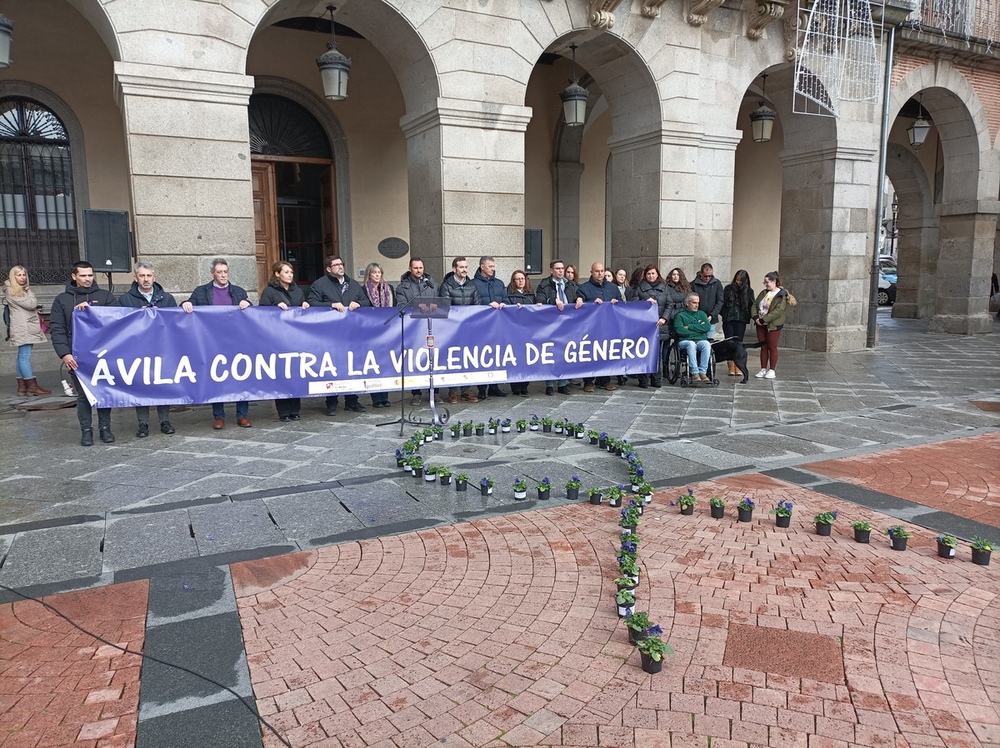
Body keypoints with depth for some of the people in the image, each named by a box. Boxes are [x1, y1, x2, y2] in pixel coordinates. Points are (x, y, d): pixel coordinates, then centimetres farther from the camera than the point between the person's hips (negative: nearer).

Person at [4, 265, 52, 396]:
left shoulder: (24, 290, 21)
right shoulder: (11, 291, -6)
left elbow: (32, 306, 22)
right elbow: (31, 304, -13)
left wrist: (35, 309, 1)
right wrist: (29, 292, 3)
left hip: (29, 328, 9)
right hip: (22, 328, -9)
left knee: (22, 357, 8)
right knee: (25, 357, -10)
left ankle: (22, 388, 9)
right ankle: (33, 387, -13)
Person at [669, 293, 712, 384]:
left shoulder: (702, 314, 22)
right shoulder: (680, 315, 10)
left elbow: (707, 327, 3)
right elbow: (679, 330, -8)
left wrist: (690, 327, -3)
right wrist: (698, 330, -1)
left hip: (701, 340, 3)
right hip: (685, 341, -3)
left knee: (706, 344, -32)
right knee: (691, 344, -38)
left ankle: (702, 372, -34)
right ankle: (694, 373, -40)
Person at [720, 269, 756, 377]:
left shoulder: (749, 291, 8)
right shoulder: (728, 289, 7)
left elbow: (752, 306, 8)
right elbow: (722, 303, 6)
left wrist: (754, 316, -5)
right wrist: (723, 314, -4)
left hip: (741, 320, -1)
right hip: (728, 320, 1)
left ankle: (738, 368, 0)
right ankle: (731, 368, 3)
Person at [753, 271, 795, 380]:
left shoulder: (782, 295, -9)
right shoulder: (763, 293, 12)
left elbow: (778, 311, -19)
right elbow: (755, 305, 10)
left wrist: (764, 319, -21)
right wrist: (755, 317, -8)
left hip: (773, 325, -6)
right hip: (761, 324, 6)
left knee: (772, 347, 0)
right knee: (763, 347, 9)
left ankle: (771, 370, 8)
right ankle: (763, 369, 15)